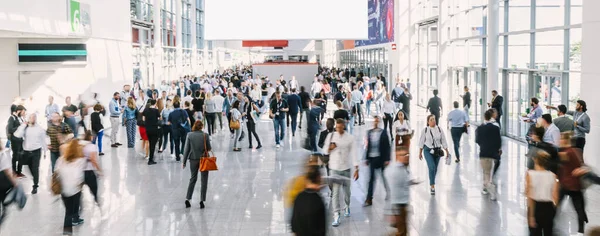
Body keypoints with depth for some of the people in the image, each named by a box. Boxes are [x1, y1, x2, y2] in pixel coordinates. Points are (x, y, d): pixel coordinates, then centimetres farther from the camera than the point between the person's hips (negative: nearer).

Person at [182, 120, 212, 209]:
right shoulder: (205, 135, -10)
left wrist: (184, 161, 2)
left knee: (193, 179, 16)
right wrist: (210, 148, 18)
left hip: (193, 159, 2)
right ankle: (202, 201, 7)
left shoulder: (189, 135, -6)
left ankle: (187, 199, 9)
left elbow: (186, 149, -4)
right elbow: (209, 148, -6)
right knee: (204, 180, 9)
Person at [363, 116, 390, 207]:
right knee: (371, 178, 1)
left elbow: (387, 146, -4)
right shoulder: (369, 132, 6)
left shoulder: (383, 133, -4)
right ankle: (369, 199, 2)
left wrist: (387, 159, -9)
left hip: (381, 158, -3)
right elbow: (368, 146, 10)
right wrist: (367, 158, 8)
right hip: (372, 158, 3)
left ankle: (388, 192, 33)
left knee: (384, 176, 10)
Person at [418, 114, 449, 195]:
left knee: (435, 168, 11)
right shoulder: (425, 130, -6)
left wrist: (447, 152, 1)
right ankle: (432, 186, -13)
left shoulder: (439, 129, -2)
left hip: (437, 151, 3)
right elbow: (421, 142, 2)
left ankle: (431, 183, 33)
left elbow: (443, 141, 2)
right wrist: (420, 153, 5)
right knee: (432, 167, -18)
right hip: (428, 151, -3)